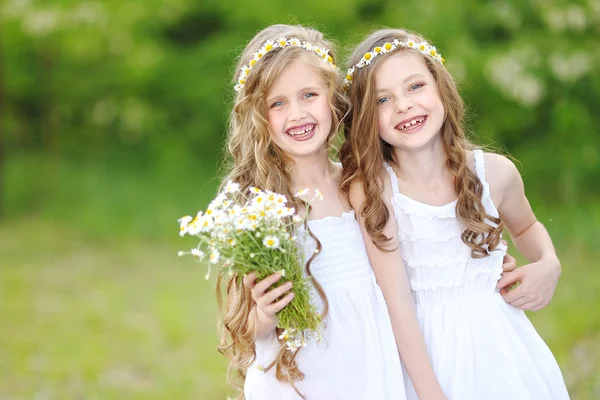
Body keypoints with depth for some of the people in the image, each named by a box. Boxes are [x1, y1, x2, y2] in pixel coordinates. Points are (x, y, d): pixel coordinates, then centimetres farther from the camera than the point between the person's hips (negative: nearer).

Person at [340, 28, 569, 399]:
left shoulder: (497, 173, -9)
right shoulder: (370, 188, -17)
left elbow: (526, 228, 14)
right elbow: (396, 302, -17)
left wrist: (549, 264, -6)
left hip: (498, 339, 2)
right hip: (424, 349, -2)